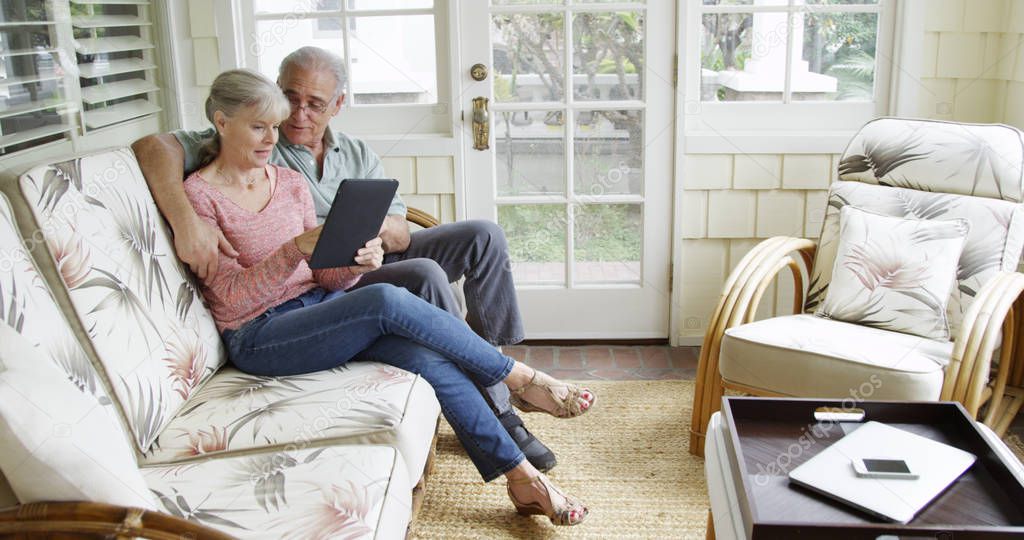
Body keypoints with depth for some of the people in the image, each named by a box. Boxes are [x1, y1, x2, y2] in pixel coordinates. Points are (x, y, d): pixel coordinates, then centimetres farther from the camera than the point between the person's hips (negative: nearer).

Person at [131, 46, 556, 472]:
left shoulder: (357, 154, 13)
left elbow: (400, 234, 4)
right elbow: (153, 147, -17)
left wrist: (382, 228, -21)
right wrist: (186, 222, -34)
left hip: (379, 259, 6)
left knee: (484, 235, -9)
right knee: (425, 276, -31)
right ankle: (496, 410, -20)